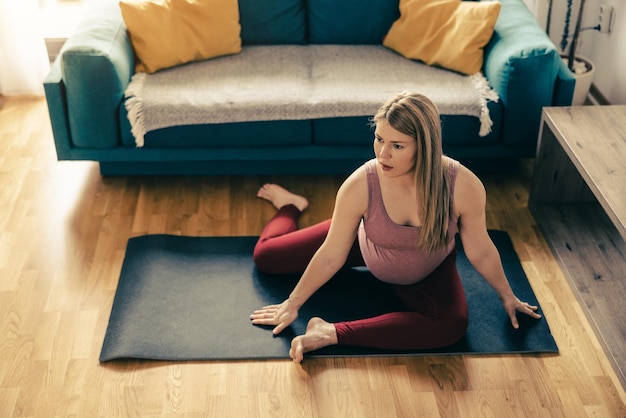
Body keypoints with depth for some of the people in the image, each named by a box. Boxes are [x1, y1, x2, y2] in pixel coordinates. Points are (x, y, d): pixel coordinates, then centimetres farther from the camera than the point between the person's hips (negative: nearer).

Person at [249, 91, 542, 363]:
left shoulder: (464, 186, -35)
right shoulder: (360, 185, -35)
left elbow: (480, 251, -16)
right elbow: (330, 256, -22)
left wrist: (506, 296, -2)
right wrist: (292, 304, -13)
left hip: (428, 272, 0)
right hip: (365, 247, 0)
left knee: (452, 324, -31)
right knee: (266, 255, 5)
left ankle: (335, 333, -26)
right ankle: (291, 206, 40)